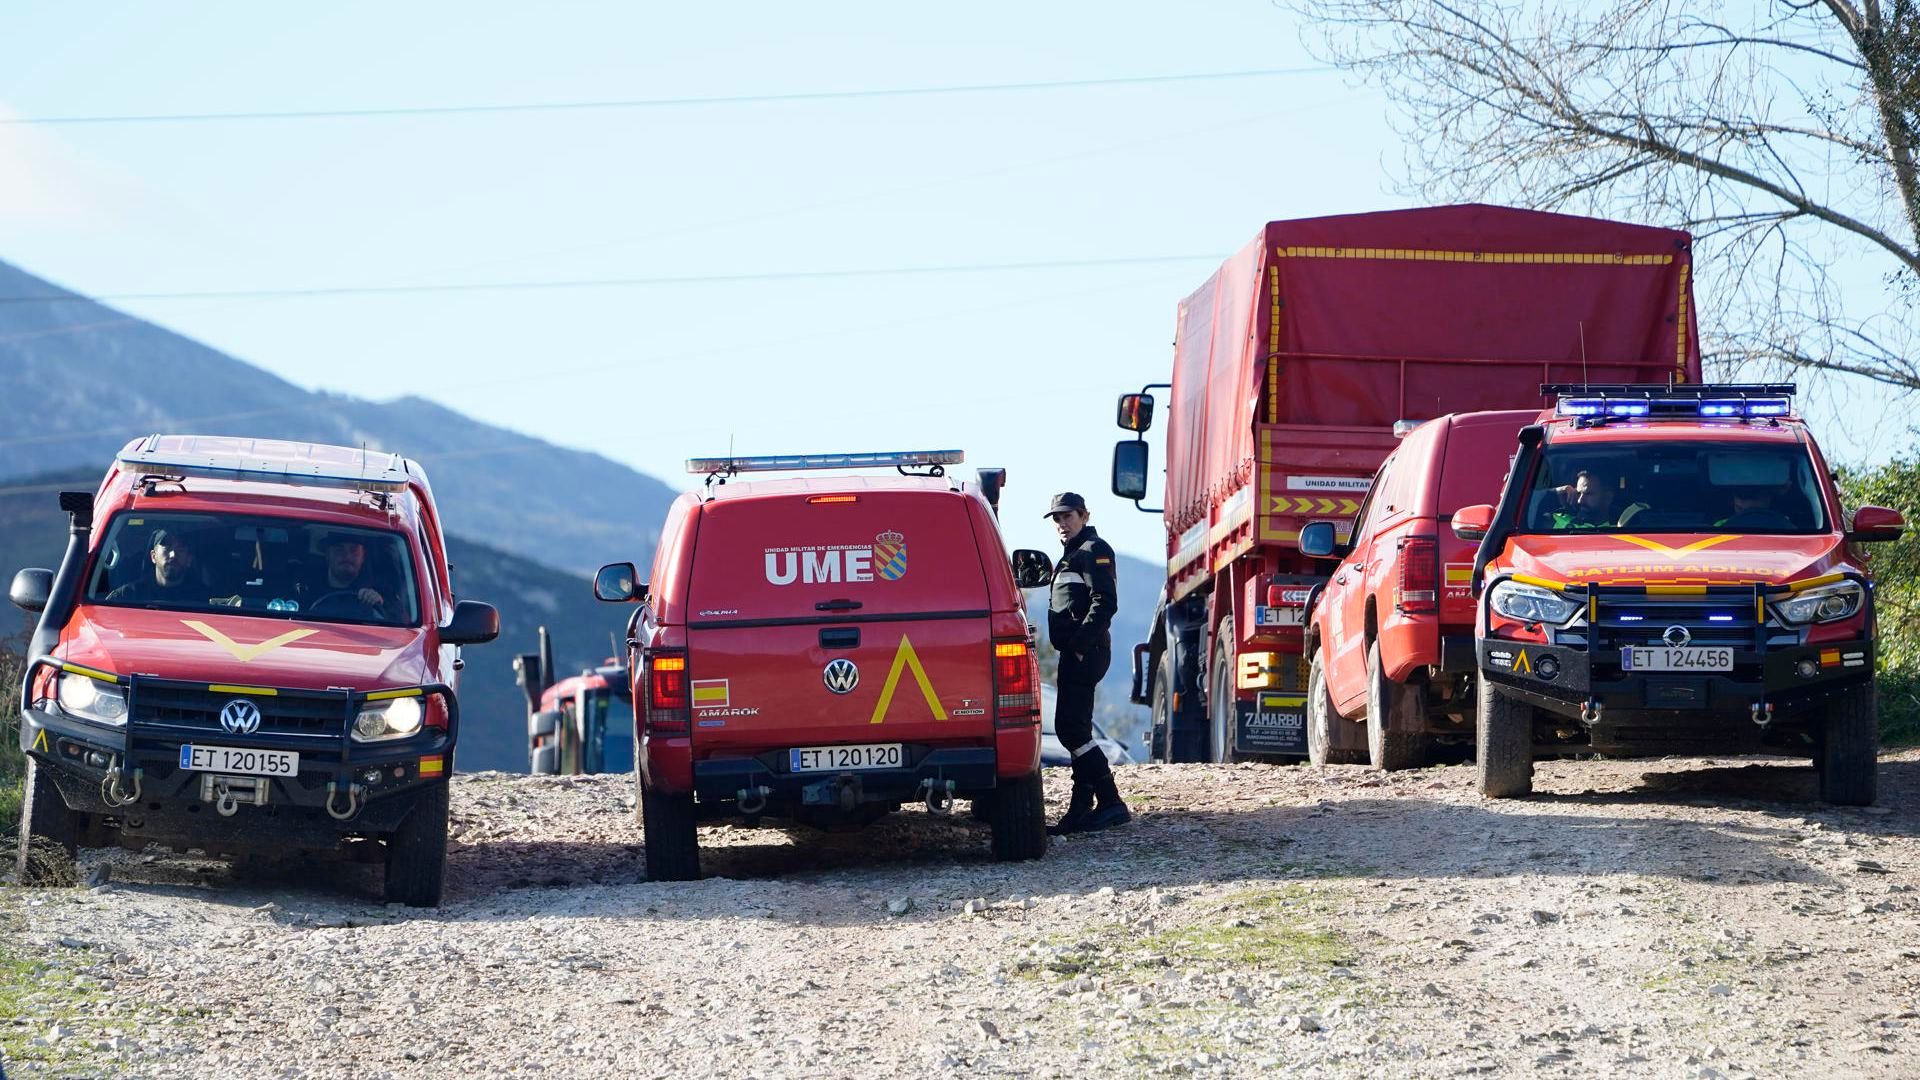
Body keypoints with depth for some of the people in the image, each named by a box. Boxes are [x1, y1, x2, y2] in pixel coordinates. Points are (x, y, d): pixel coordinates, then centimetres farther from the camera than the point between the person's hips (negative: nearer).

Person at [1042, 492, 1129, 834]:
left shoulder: (1094, 550, -7)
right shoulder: (1072, 555, 24)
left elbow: (1105, 602, -18)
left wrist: (1078, 646, -22)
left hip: (1085, 652, -11)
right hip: (1076, 654, 11)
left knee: (1070, 727, -15)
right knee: (1075, 729, 10)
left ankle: (1111, 803, -17)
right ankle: (1081, 811, 11)